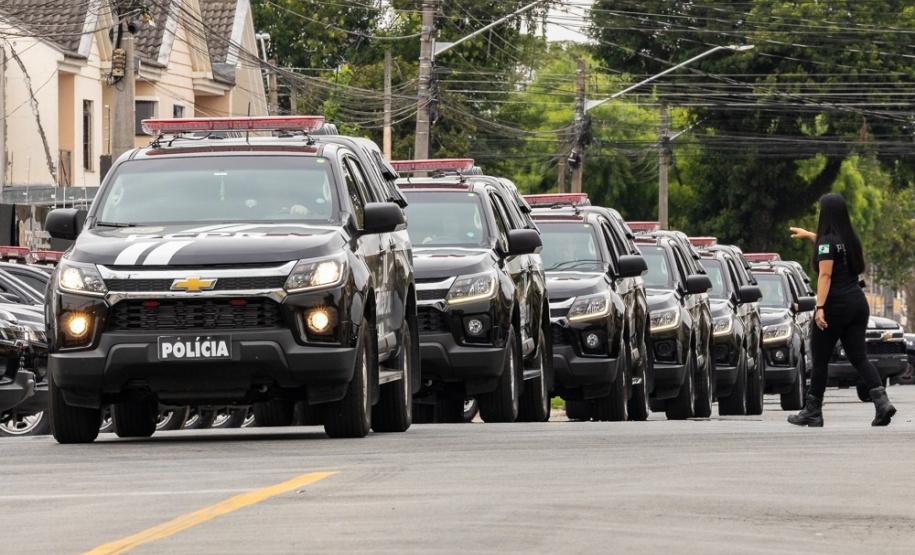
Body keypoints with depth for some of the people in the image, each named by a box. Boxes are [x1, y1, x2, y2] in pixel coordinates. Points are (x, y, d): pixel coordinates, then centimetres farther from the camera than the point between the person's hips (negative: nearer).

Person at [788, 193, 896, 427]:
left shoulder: (827, 241, -11)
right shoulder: (850, 238, 13)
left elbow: (825, 276, -20)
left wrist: (820, 308, -24)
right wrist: (808, 235, 50)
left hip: (835, 305, -7)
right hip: (858, 303, 7)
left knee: (820, 360, 4)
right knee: (858, 357, 4)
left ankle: (812, 413, 11)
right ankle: (882, 401, -17)